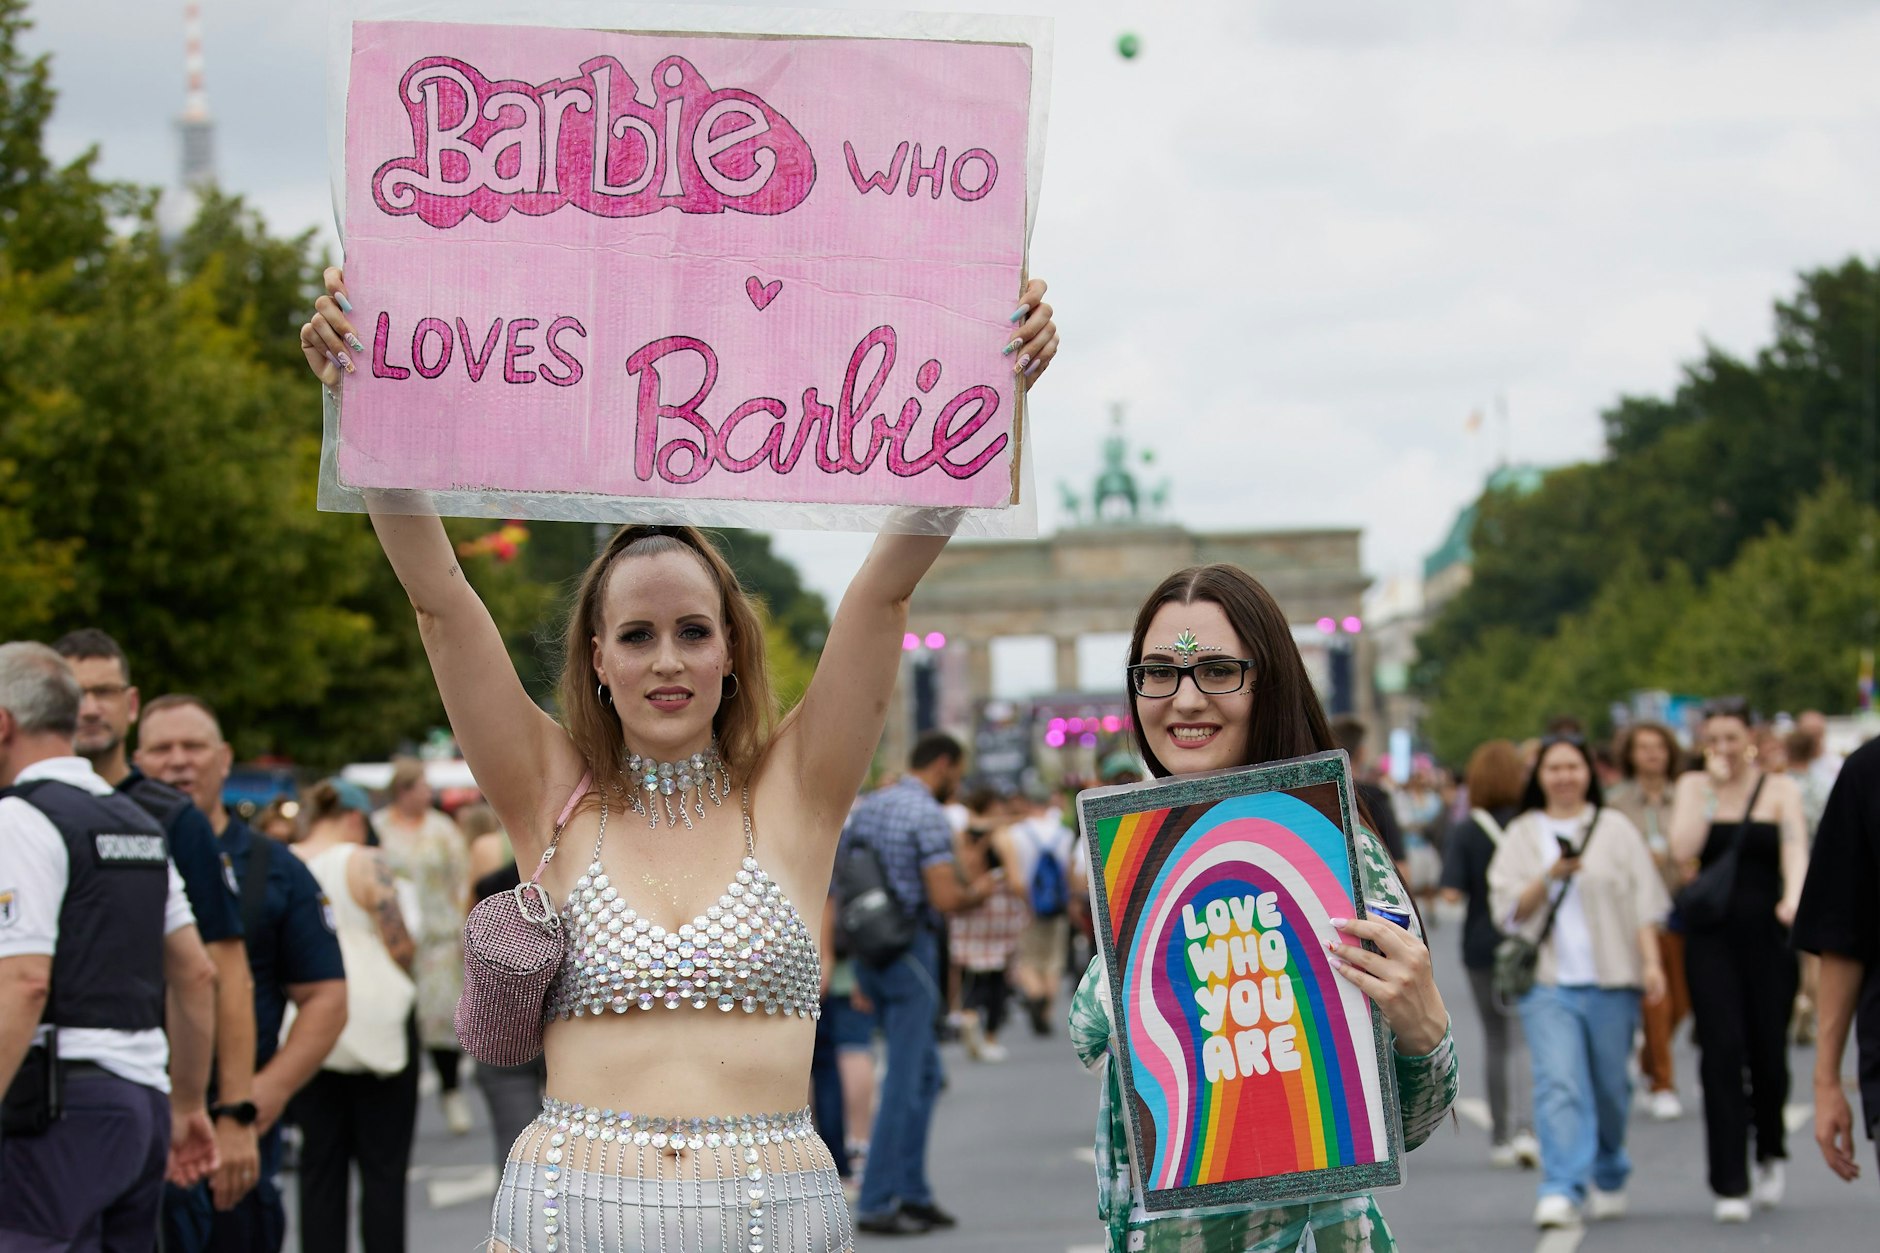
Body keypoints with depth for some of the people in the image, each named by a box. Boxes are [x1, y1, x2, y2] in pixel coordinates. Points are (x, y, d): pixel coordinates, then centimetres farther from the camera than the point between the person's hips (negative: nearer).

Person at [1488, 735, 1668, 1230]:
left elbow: (1643, 902, 4)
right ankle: (1561, 1190, -19)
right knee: (1558, 1084, -14)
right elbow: (1509, 910, 3)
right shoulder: (1520, 837, 10)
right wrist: (1550, 876, -12)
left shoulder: (1616, 830, 8)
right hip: (1548, 983, 0)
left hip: (1610, 982, 0)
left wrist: (1651, 962, -7)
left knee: (1610, 1087, 7)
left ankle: (1609, 1179, 28)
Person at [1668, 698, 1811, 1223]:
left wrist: (1794, 898, -32)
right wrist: (1712, 788, -8)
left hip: (1767, 933, -1)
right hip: (1711, 937, 1)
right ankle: (1730, 1185, -4)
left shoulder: (1780, 789, 3)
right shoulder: (1693, 786, 8)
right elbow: (1683, 849, -8)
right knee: (1722, 1055, -9)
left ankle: (1770, 1151, 32)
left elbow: (1795, 849, -13)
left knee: (1769, 1054, 1)